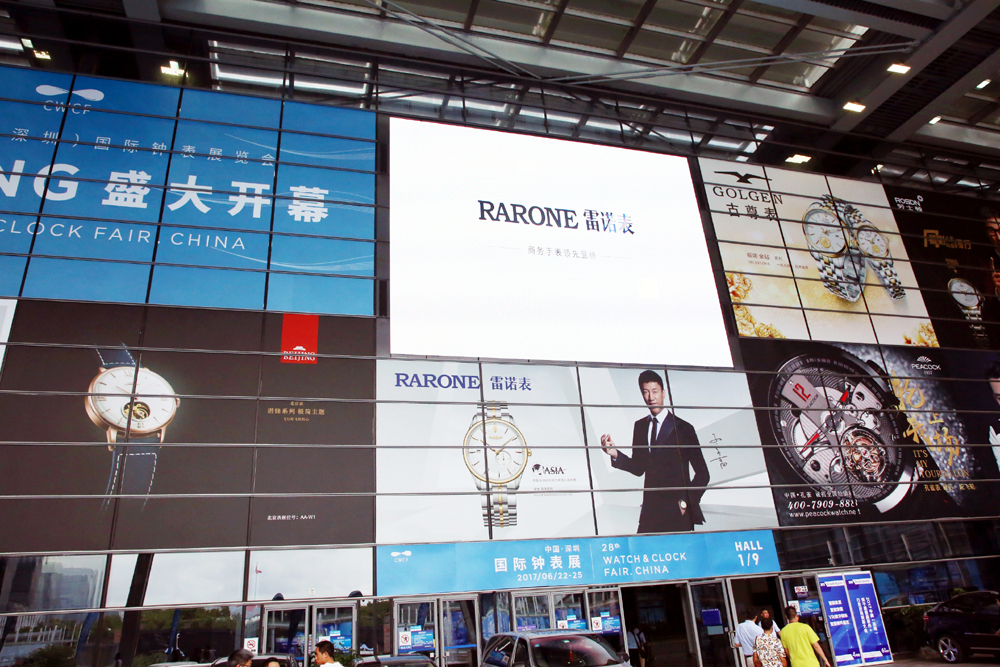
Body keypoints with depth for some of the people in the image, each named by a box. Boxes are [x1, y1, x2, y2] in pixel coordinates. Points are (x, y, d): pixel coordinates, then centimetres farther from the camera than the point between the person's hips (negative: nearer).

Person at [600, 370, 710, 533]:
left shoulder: (683, 428, -2)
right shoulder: (640, 426, 12)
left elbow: (702, 473, 1)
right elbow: (638, 468, 12)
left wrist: (686, 502, -7)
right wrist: (615, 454, -4)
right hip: (650, 510, 3)